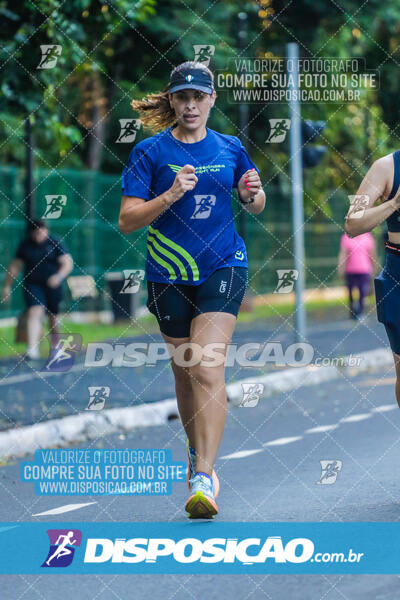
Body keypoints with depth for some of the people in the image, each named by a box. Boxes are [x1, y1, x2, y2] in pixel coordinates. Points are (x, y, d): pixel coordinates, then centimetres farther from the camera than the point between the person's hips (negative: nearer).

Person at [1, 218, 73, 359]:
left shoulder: (54, 244, -2)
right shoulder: (25, 245, 4)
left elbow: (68, 263, -8)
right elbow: (15, 267, 10)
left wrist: (59, 276, -26)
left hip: (52, 286, 0)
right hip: (33, 286, 0)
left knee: (53, 317, 10)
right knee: (35, 313, -20)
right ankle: (32, 348, -31)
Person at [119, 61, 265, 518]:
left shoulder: (230, 149, 6)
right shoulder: (149, 152, -1)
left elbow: (255, 206, 20)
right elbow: (126, 221, -7)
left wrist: (253, 194, -4)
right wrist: (170, 195, -21)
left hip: (223, 266, -1)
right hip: (169, 273, 1)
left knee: (208, 368, -16)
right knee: (184, 370, 12)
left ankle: (204, 479, -22)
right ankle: (197, 451, 38)